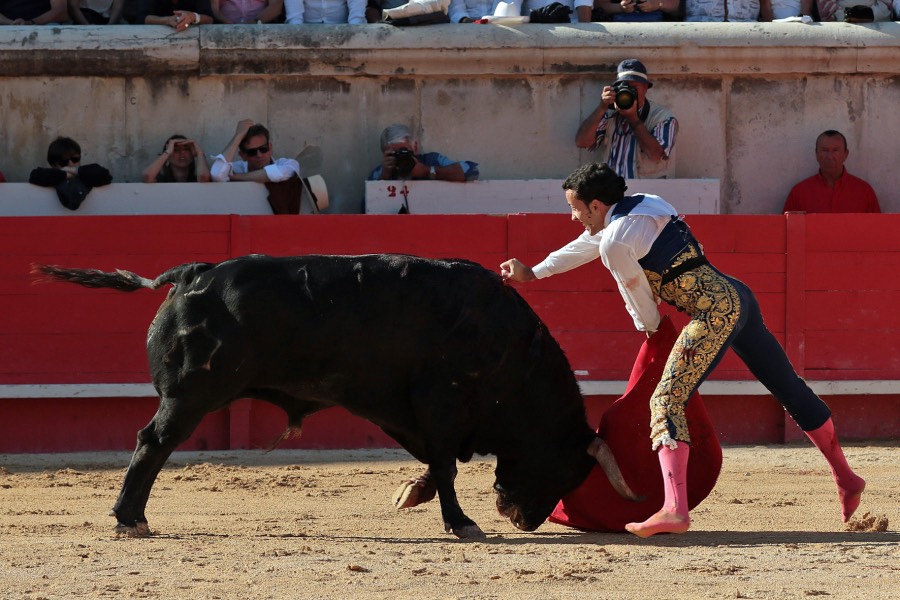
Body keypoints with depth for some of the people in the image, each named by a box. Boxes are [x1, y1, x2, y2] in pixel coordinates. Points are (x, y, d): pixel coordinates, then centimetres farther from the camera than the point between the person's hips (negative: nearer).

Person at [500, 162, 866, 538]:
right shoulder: (641, 205, 17)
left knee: (666, 401, -14)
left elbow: (638, 297, 0)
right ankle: (845, 480, 33)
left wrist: (649, 328, 22)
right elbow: (585, 246, 33)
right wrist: (532, 273, 42)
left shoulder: (616, 243, -11)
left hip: (714, 311, -10)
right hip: (738, 297, 10)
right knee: (790, 390, 20)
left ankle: (675, 510, -27)